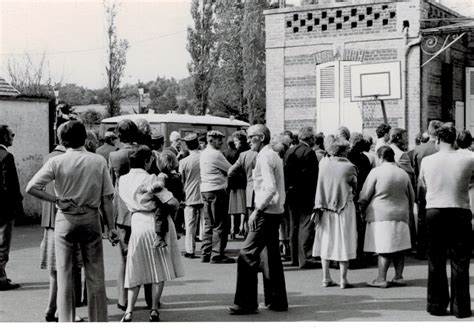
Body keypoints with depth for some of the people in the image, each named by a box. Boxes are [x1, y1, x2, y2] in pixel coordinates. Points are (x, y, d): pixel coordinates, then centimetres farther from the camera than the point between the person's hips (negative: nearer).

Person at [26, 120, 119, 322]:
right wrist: (111, 227, 3)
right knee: (95, 274, 9)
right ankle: (98, 321, 15)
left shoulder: (56, 162, -6)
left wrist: (56, 199, -6)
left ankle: (66, 321, 12)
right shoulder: (99, 161, -3)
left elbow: (31, 188, -13)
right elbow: (106, 198, -1)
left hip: (65, 219, -1)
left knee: (64, 274, 8)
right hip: (91, 218, 1)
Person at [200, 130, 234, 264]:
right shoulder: (216, 154, -14)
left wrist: (223, 173, 8)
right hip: (217, 190, -9)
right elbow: (230, 169, -8)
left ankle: (206, 253, 15)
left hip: (205, 190, 9)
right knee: (220, 225, -4)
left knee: (209, 224, 13)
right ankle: (217, 255, -4)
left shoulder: (203, 153, 14)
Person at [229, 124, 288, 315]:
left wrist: (257, 210, -22)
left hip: (266, 212, -10)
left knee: (247, 256, -9)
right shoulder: (273, 155, 16)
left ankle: (246, 303, -6)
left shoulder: (265, 157, -14)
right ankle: (277, 301, 22)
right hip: (275, 211, 10)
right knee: (271, 256, 15)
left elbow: (270, 188, -24)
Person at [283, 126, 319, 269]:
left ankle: (295, 257, 21)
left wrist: (288, 189, 12)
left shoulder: (289, 151, 8)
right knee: (306, 225, -4)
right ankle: (305, 258, -6)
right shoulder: (309, 152, -13)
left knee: (294, 226, 15)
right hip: (305, 195, -7)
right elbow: (313, 175, -16)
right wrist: (316, 196, -11)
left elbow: (285, 172, 8)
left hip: (291, 194, 7)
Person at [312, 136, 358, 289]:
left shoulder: (323, 163, -4)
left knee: (325, 242, 11)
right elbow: (355, 187, 0)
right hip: (344, 208, -3)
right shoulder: (349, 167, -11)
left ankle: (326, 278, 13)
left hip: (325, 208, 3)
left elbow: (320, 185, 6)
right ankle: (343, 279, 5)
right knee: (343, 242, 4)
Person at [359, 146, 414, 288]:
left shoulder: (376, 171, -5)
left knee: (383, 249, -5)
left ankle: (381, 279, -4)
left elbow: (365, 195, -3)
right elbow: (411, 197, 19)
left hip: (381, 215, -5)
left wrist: (362, 210, 12)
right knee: (399, 248, 9)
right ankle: (399, 277, 11)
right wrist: (409, 213, 29)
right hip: (401, 216, 5)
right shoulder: (403, 173, 11)